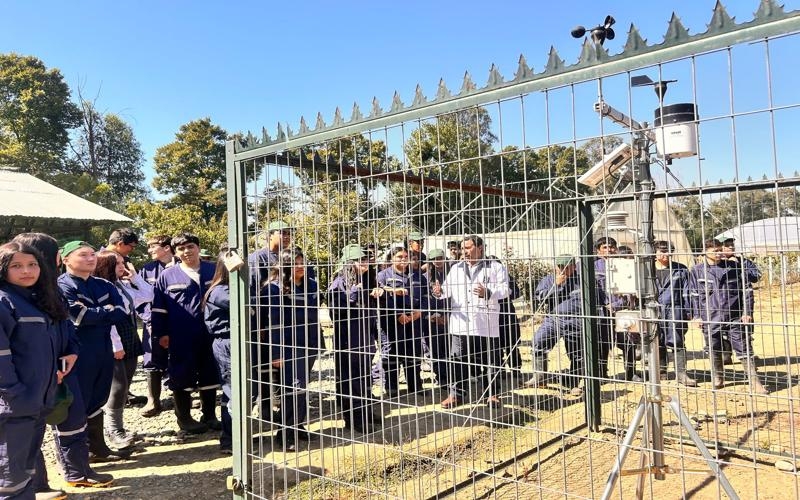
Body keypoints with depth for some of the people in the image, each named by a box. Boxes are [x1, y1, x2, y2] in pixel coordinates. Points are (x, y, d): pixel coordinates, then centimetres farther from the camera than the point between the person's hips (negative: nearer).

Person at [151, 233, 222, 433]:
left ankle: (209, 416, 26)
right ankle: (184, 418, 23)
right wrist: (161, 333, -2)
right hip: (181, 339, -2)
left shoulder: (214, 271, 3)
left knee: (210, 376, 11)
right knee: (183, 378, 8)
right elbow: (158, 308, 3)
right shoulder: (167, 276, 1)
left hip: (210, 336, 2)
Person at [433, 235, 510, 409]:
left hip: (486, 324, -3)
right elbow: (448, 288, 9)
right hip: (460, 323, 4)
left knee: (489, 360, 6)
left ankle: (493, 394, 21)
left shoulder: (496, 267, 2)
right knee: (458, 360, 6)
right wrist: (440, 292, -14)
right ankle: (456, 393, 16)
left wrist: (488, 293, -27)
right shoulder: (456, 268, 16)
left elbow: (504, 290, -9)